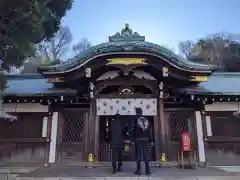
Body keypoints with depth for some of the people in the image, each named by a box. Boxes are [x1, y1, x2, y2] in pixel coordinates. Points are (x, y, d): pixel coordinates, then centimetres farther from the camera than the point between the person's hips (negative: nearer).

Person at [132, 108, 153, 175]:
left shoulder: (136, 120, -5)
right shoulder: (147, 120, 8)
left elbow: (134, 131, -7)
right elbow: (150, 131, 8)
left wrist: (133, 139, -4)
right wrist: (151, 140, 12)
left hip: (138, 140, -3)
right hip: (145, 140, 4)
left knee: (138, 155, 3)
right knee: (146, 155, 8)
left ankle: (138, 171, 5)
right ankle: (147, 171, 8)